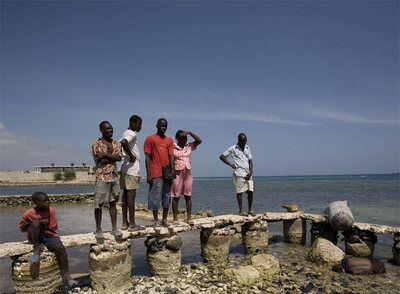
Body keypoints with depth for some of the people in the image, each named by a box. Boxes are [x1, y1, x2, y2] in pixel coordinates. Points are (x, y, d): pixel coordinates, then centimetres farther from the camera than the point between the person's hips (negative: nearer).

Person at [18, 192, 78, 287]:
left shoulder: (51, 210, -6)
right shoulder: (28, 214, -10)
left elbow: (53, 229, -3)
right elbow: (22, 229, 1)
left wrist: (43, 227, -17)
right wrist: (30, 224, -16)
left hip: (48, 235, 1)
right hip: (34, 237, -1)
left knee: (60, 247, -28)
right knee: (36, 223, -33)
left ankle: (66, 275, -22)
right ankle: (37, 249, -18)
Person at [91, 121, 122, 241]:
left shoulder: (116, 144, 11)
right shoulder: (96, 144, -3)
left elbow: (119, 157, -7)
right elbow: (100, 160, -15)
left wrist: (106, 155, -16)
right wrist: (112, 157, -8)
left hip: (114, 176, 5)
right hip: (101, 177, -4)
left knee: (113, 203, 11)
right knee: (99, 205, 2)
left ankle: (114, 228, 18)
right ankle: (98, 230, 13)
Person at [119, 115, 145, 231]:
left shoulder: (126, 133, 19)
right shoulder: (132, 134, -11)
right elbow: (123, 142, -30)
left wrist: (127, 155, 13)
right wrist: (131, 155, -19)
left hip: (124, 168, 9)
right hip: (132, 168, -9)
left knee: (125, 194, 9)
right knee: (131, 195, -6)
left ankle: (125, 223, 15)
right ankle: (132, 224, -1)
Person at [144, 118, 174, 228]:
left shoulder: (169, 140, 13)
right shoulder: (150, 139, 0)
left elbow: (171, 156, 8)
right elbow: (147, 157, -3)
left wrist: (172, 172, -2)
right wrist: (148, 174, -9)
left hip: (167, 173, 5)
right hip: (156, 173, -5)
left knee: (167, 197, 9)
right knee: (155, 197, -1)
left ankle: (164, 219, 19)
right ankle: (156, 221, 8)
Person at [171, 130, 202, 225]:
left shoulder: (189, 146, 7)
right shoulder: (173, 147, -4)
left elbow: (199, 140, -4)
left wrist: (189, 132, -10)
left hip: (188, 174, 4)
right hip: (177, 174, -4)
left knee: (188, 196, 6)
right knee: (176, 197, 2)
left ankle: (189, 218, 12)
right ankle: (175, 219, 8)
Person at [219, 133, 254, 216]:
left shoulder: (247, 148, 14)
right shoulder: (233, 149, 0)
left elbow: (250, 160, 11)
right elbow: (222, 157, 3)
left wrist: (251, 172, -1)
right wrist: (230, 164, -5)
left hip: (248, 174, 5)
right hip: (239, 174, -5)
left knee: (250, 191, 1)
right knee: (239, 192, -3)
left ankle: (250, 210, 12)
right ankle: (241, 211, 2)